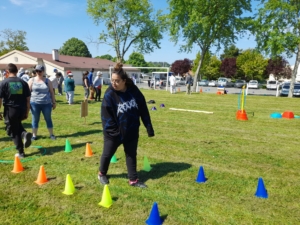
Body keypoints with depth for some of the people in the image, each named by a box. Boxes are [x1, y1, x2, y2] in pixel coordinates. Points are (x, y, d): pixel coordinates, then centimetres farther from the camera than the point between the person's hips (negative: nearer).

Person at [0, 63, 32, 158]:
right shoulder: (23, 82, 3)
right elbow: (28, 99, 4)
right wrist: (27, 112, 12)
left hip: (10, 110, -3)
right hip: (22, 110, 4)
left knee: (13, 132, 10)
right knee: (17, 124, 30)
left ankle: (21, 152, 13)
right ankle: (24, 133, -1)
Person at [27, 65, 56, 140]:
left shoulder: (47, 81, 6)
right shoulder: (32, 80, 3)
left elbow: (51, 92, 9)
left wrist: (54, 102, 7)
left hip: (46, 104, 1)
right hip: (35, 103, 0)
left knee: (48, 119, 7)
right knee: (35, 120, 7)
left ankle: (51, 134, 17)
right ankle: (34, 135, 18)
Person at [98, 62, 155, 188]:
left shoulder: (134, 91, -9)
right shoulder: (109, 94, -18)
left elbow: (143, 109, -2)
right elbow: (106, 115, -16)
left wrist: (149, 127, -1)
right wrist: (112, 131, -20)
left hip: (132, 131, 3)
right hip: (114, 132, -3)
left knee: (131, 155, 12)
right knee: (107, 154, 13)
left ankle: (133, 180, 26)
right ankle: (102, 174, 40)